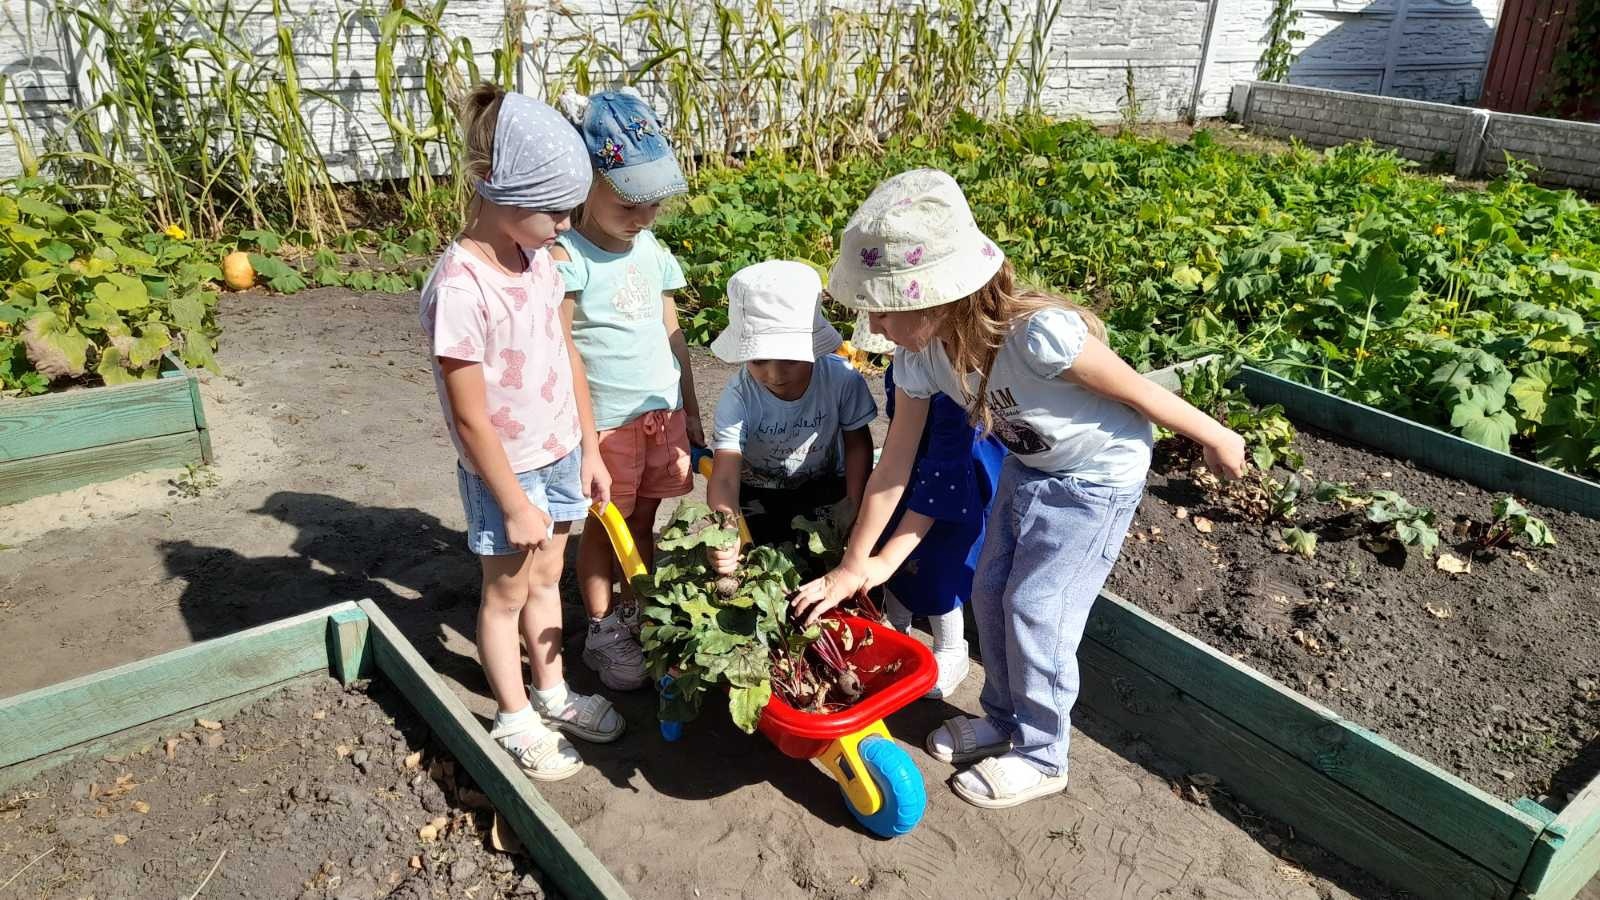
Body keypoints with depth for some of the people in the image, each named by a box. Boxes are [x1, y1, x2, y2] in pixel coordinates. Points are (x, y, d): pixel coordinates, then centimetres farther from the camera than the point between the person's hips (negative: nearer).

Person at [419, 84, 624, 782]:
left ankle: (551, 692, 41)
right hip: (506, 470, -7)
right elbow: (471, 417, -22)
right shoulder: (460, 288, -27)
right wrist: (516, 505, -15)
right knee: (507, 593, 13)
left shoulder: (537, 260, -3)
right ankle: (515, 720, 32)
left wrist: (590, 450, 8)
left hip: (560, 455, 7)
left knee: (546, 577, 21)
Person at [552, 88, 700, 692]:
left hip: (662, 411, 6)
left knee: (645, 519, 17)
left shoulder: (651, 249, 5)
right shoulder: (567, 260, -16)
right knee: (603, 526, 10)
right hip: (606, 422, -5)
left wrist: (690, 409, 14)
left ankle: (639, 613, 34)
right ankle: (603, 633, 25)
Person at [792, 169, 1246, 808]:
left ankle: (1041, 757, 20)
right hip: (1027, 466, 7)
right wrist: (852, 566, -4)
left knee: (1035, 611, -3)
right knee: (991, 593, 11)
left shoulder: (1037, 334, -40)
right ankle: (1004, 719, 35)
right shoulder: (920, 356, -18)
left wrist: (1216, 438, -8)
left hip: (1098, 476, -6)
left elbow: (1137, 391, -24)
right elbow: (894, 466, -9)